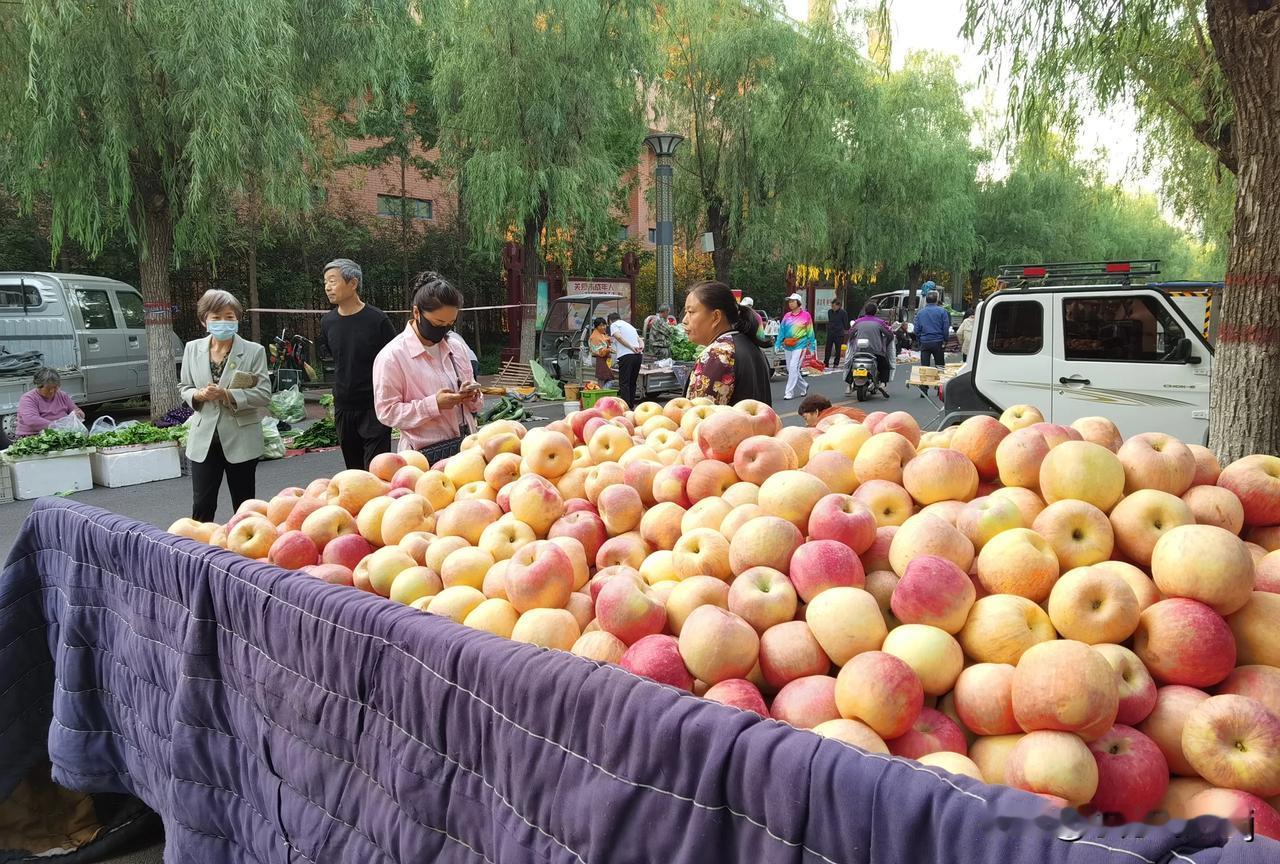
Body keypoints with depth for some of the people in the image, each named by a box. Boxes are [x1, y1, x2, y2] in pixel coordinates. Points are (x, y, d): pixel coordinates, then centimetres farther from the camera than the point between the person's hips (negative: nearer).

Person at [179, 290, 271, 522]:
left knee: (244, 505, 10)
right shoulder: (193, 349, 5)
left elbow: (264, 394, -10)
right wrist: (198, 395, -11)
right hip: (204, 438, 2)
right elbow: (184, 387, 12)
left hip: (241, 438, -2)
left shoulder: (254, 351, -6)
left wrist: (227, 395, -22)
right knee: (201, 506, 4)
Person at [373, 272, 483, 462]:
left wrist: (472, 396, -7)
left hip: (465, 446, 5)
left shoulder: (455, 344, 7)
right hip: (426, 455, -5)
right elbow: (386, 411, -11)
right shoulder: (392, 356, -10)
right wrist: (434, 405, -21)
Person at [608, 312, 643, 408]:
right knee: (632, 383, 15)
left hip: (626, 356, -7)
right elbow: (639, 339, 21)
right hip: (638, 355, 7)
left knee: (624, 383, -5)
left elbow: (618, 336, -12)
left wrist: (631, 347, -17)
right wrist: (641, 347, 2)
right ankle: (631, 406, 18)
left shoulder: (614, 325, 7)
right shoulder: (630, 325, 31)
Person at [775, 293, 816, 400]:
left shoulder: (806, 315, -1)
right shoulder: (787, 316, 10)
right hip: (788, 346, 5)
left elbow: (810, 332, 2)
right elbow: (781, 331, 11)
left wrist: (812, 347, 1)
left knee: (793, 368, -14)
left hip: (800, 345, -5)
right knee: (790, 369, 10)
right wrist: (777, 344, 4)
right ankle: (804, 386, 32)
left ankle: (789, 392, -11)